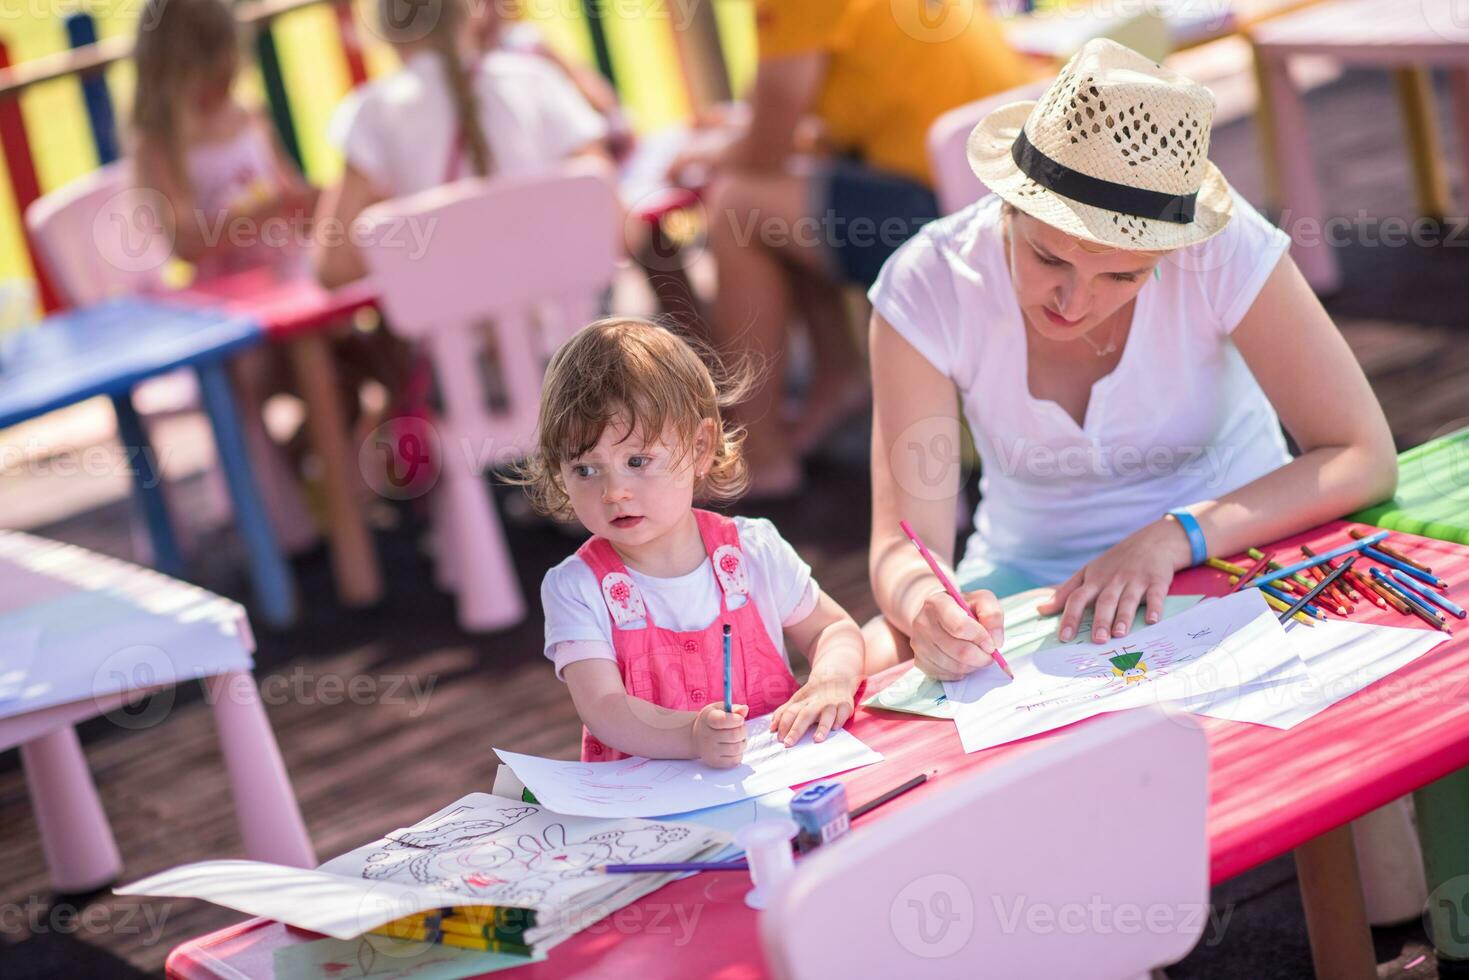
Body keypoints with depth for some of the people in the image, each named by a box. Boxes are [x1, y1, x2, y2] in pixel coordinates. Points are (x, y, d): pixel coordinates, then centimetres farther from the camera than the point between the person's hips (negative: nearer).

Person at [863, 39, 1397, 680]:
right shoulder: (927, 285, -19)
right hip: (1030, 575, 0)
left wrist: (1176, 536, -32)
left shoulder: (1221, 247, -21)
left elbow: (1364, 459, -19)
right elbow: (905, 542, -21)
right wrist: (928, 606, -46)